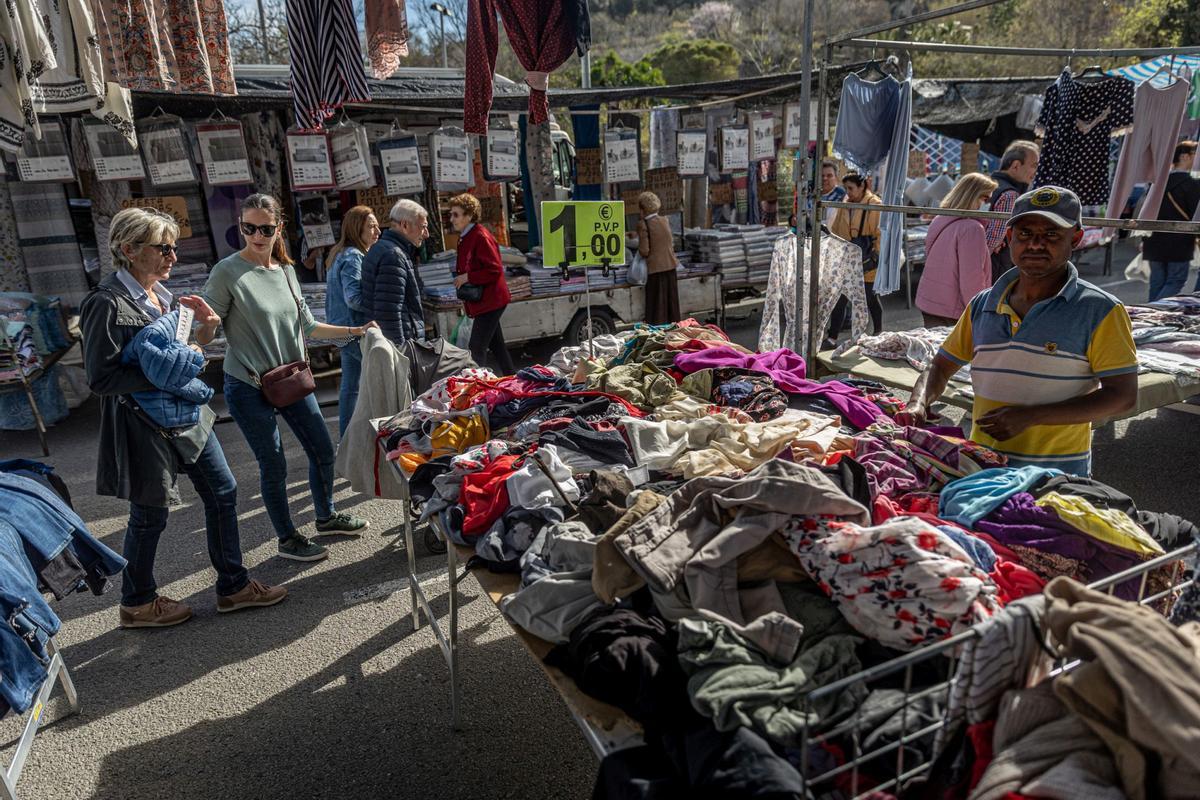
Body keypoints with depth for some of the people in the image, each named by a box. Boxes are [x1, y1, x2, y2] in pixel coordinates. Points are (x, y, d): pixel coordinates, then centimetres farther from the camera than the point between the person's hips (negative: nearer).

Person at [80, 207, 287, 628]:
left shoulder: (159, 293, 7)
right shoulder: (108, 304, -18)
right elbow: (101, 377, -19)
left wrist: (201, 323, 2)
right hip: (143, 424, -8)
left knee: (223, 492, 11)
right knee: (150, 515, 8)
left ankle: (232, 585, 25)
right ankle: (136, 603, 31)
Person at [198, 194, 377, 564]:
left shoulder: (286, 270, 3)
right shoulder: (227, 272, -14)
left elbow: (307, 325, 13)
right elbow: (204, 337, -14)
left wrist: (353, 330, 10)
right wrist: (208, 323, -36)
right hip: (249, 387, -6)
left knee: (323, 449, 15)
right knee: (274, 465, 4)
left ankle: (326, 516, 38)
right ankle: (288, 539, 24)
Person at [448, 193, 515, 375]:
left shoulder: (481, 236, -16)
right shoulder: (464, 238, 14)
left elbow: (495, 270, -22)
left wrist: (467, 277, -19)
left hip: (489, 302, -10)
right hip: (484, 303, 10)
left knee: (476, 350, -11)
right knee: (496, 346, 16)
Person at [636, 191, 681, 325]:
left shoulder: (643, 224, -12)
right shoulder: (665, 221, 7)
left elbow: (644, 251, -14)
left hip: (655, 268, -6)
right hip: (670, 265, 6)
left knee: (657, 305, 1)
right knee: (671, 303, 15)